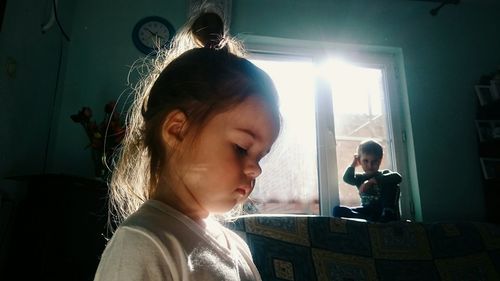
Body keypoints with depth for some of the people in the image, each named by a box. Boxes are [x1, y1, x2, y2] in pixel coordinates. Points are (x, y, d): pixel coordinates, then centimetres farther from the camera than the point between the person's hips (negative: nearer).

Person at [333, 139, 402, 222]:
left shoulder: (385, 174, 5)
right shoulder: (361, 178, 14)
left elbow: (397, 177, -20)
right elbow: (347, 178, -9)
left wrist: (372, 181, -25)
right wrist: (354, 164, 3)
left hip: (386, 214, -3)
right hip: (367, 212, 3)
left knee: (391, 185, -20)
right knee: (338, 210, -16)